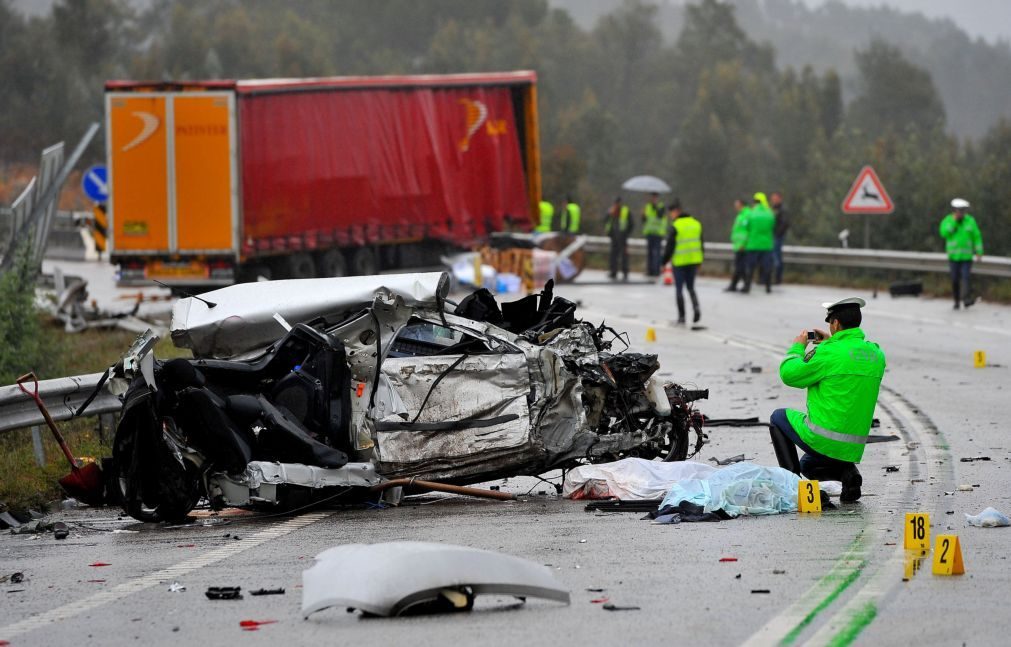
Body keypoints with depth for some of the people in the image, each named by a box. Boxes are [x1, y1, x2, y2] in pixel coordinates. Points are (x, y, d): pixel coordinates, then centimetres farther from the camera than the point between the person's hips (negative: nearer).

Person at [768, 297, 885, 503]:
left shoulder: (830, 353, -18)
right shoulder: (876, 354, 3)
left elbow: (789, 374, -8)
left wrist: (797, 347, 9)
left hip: (822, 440, -7)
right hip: (854, 448, 7)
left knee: (778, 417, 22)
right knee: (808, 465, 34)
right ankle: (846, 471, 2)